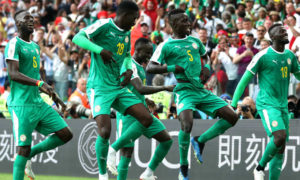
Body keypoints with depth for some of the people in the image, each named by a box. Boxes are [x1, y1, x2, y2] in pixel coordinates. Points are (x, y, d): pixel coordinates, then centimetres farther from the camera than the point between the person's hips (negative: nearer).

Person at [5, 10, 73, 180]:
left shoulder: (35, 46, 19)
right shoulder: (14, 44, -8)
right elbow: (13, 74, -20)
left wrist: (53, 95, 24)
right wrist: (40, 83, -29)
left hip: (38, 103, 8)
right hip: (21, 104, -8)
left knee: (66, 134, 4)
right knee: (23, 147, -9)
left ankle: (30, 155, 14)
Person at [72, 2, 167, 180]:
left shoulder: (127, 33, 13)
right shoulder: (104, 25, -9)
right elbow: (77, 38, -18)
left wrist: (129, 69, 7)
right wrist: (100, 50, -29)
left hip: (119, 88, 7)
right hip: (99, 88, -7)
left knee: (147, 119, -6)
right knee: (105, 132, -19)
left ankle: (114, 150, 7)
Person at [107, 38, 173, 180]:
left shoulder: (140, 66, 15)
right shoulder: (130, 65, -15)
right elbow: (141, 89, -26)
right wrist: (165, 88, -24)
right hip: (128, 114, -9)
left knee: (167, 140, 3)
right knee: (127, 151, -10)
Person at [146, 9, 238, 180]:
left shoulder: (195, 41, 17)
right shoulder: (166, 46, -1)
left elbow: (205, 55, 36)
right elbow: (150, 68, -7)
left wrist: (206, 68, 14)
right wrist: (172, 68, -19)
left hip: (201, 90, 6)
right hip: (184, 90, -6)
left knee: (232, 117, -3)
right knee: (187, 124, -29)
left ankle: (200, 141, 11)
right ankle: (184, 166, -9)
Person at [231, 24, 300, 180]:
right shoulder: (263, 56, -8)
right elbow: (245, 80, -4)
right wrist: (233, 104, -5)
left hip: (283, 106, 7)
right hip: (267, 104, -7)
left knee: (280, 150, 4)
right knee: (280, 136, -25)